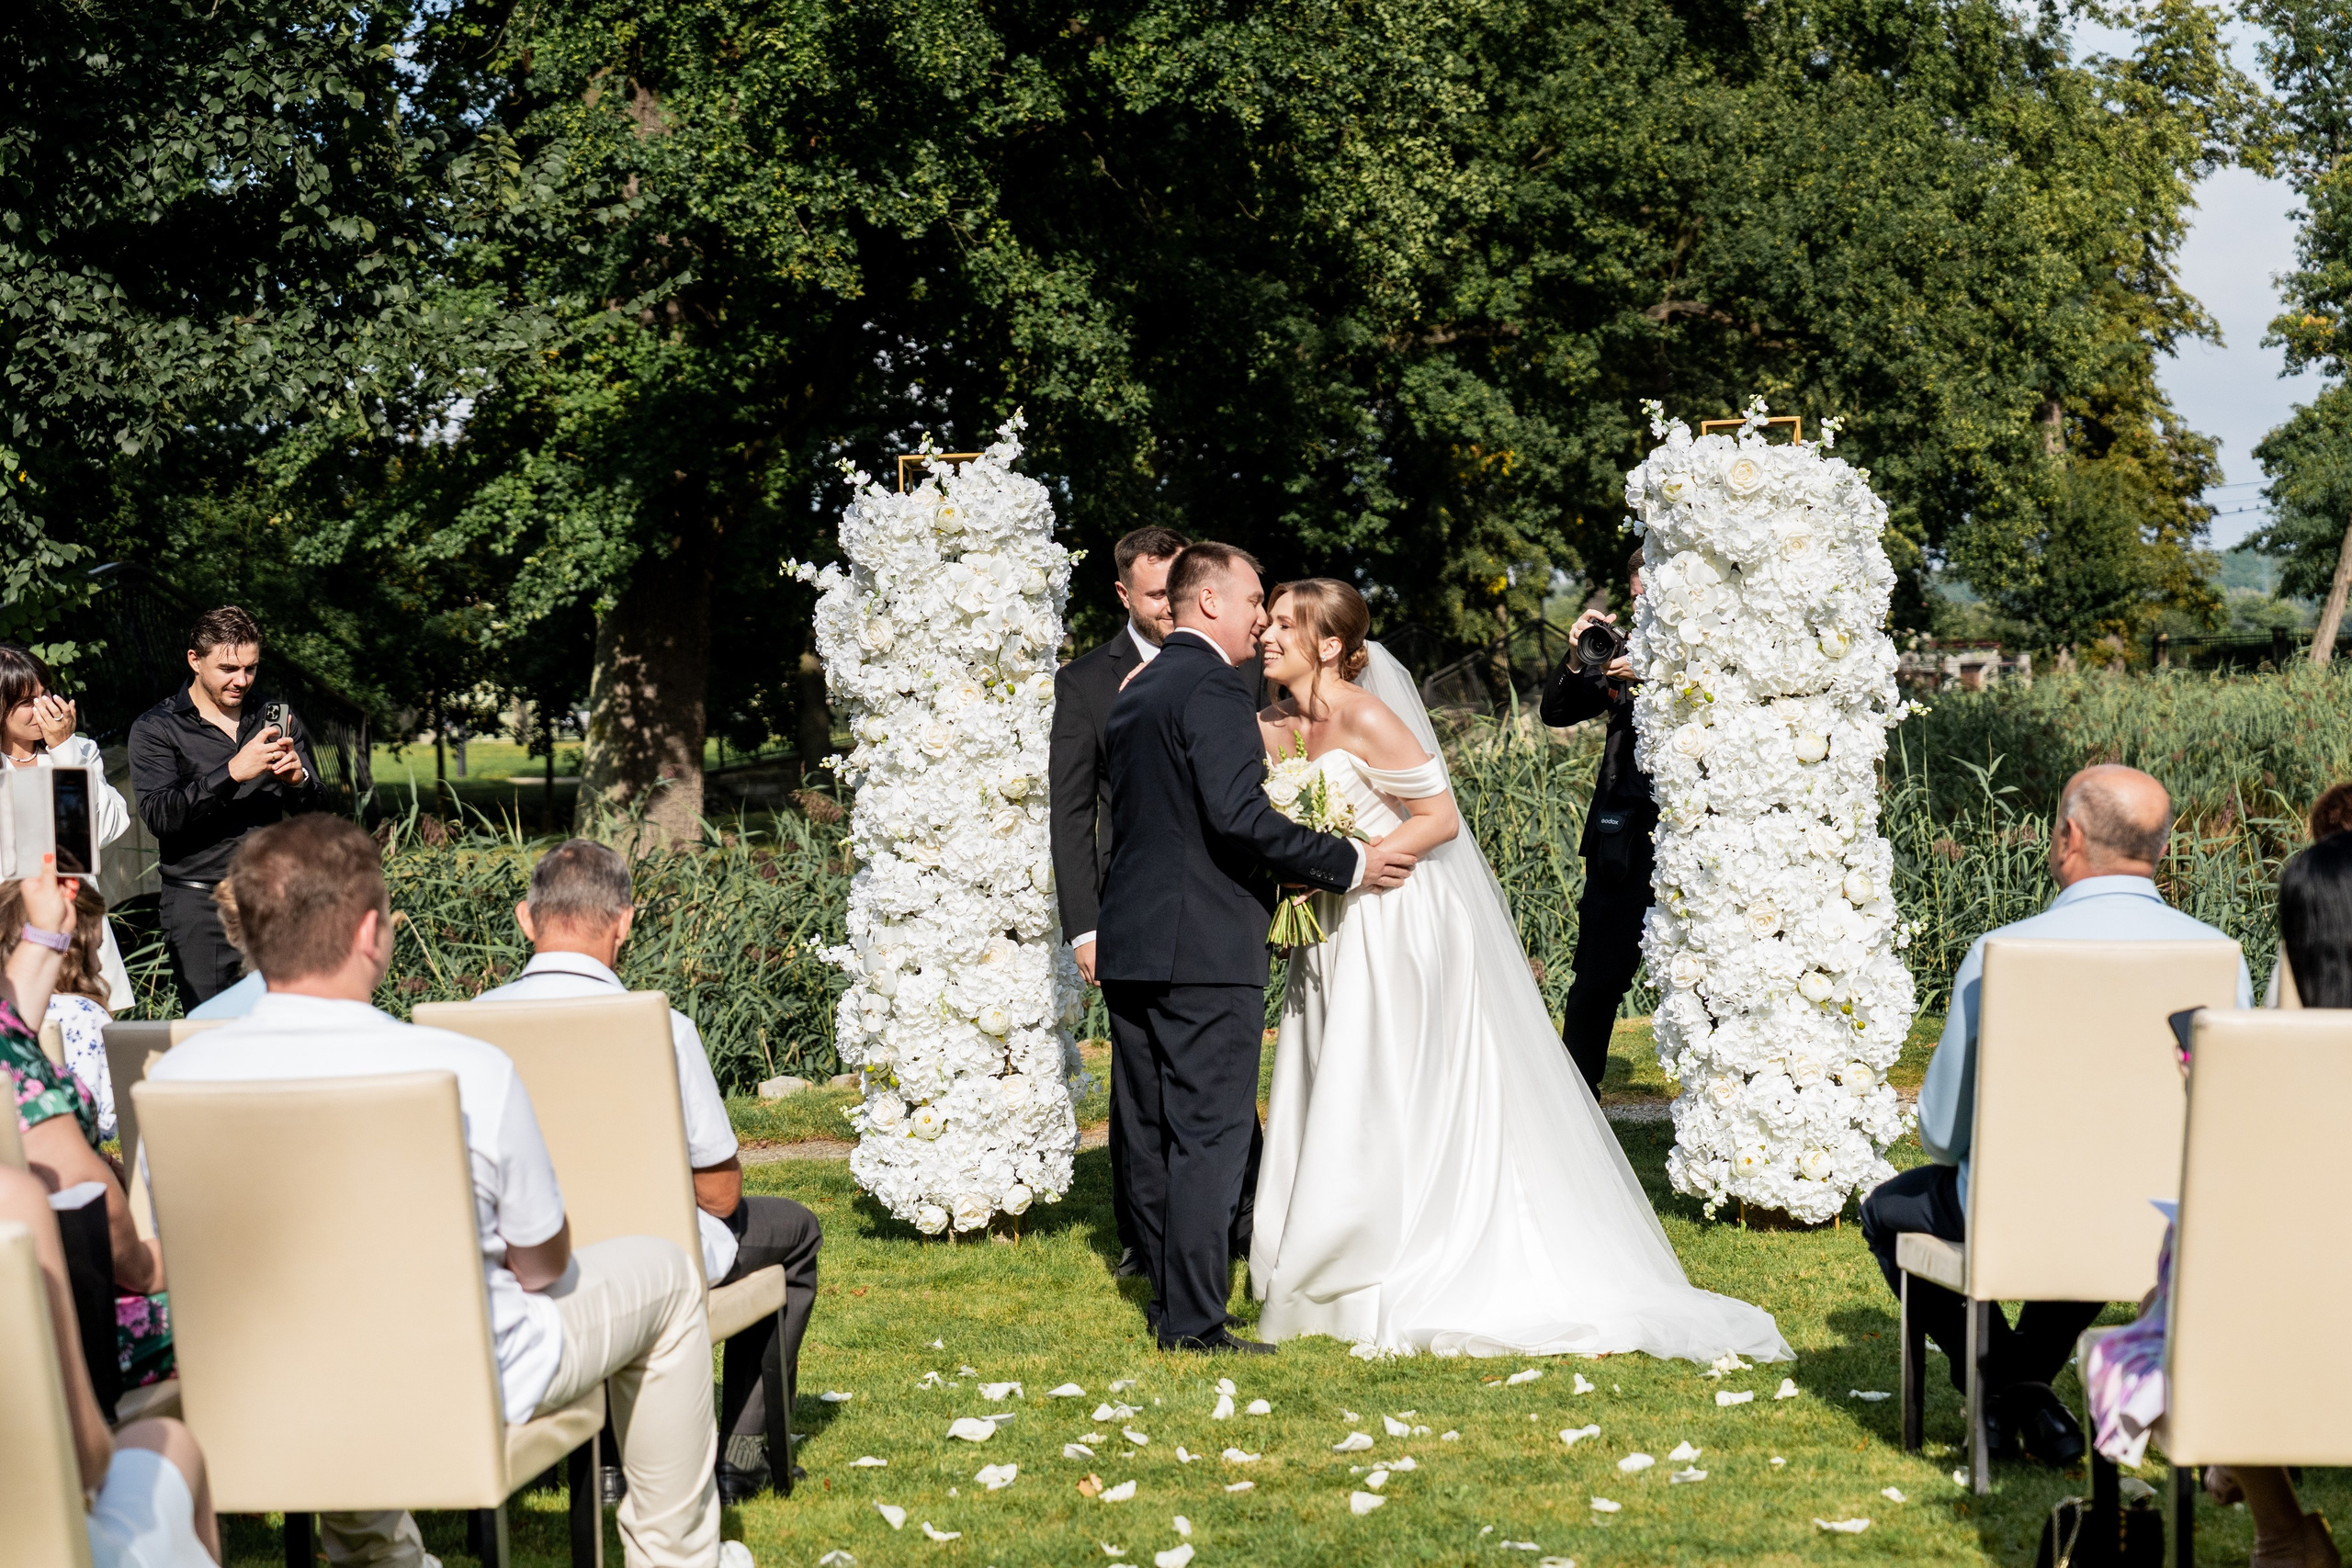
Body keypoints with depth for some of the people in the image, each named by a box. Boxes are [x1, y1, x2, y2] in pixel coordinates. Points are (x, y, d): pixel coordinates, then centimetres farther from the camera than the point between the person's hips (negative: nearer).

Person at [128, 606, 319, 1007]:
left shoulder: (276, 721, 14)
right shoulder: (155, 729, 2)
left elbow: (312, 811, 10)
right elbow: (159, 816, -12)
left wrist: (298, 779, -13)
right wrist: (232, 773, -22)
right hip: (199, 900, -3)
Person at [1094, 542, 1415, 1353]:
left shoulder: (1136, 690, 17)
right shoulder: (1216, 688, -12)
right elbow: (1239, 816, -22)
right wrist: (1347, 862, -15)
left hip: (1129, 944, 9)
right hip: (1204, 947, -9)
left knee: (1150, 1135, 12)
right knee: (1209, 1135, -6)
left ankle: (1169, 1301, 19)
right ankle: (1195, 1323, -7)